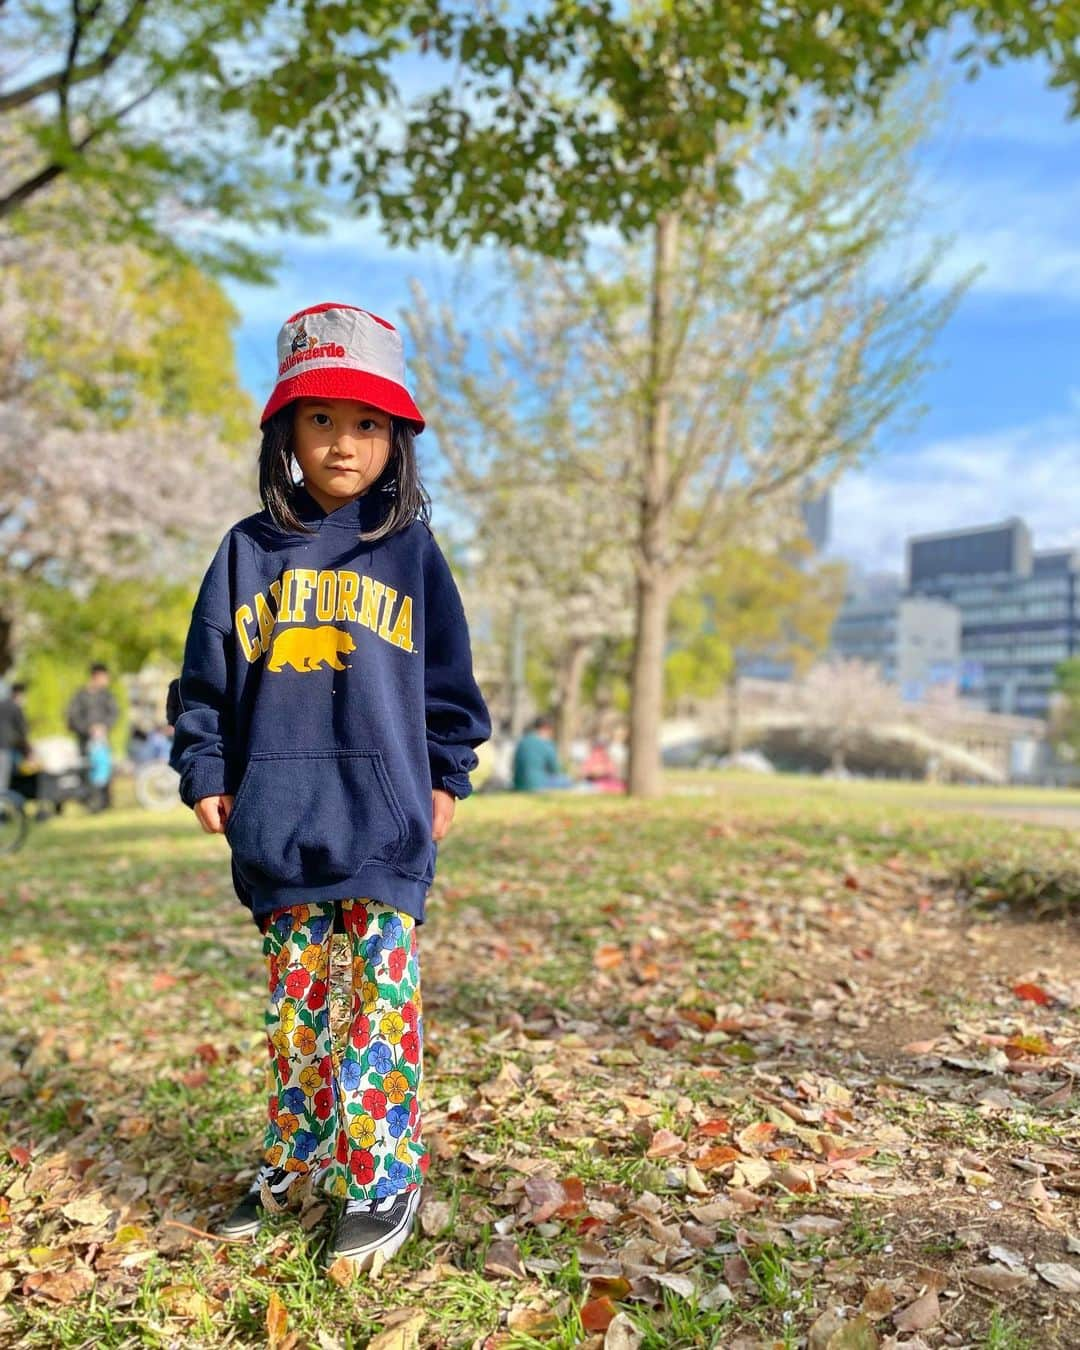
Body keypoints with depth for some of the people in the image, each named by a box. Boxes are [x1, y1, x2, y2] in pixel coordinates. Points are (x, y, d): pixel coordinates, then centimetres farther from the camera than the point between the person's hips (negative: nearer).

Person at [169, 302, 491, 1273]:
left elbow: (448, 676, 8)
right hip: (278, 820, 2)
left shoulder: (410, 549, 4)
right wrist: (205, 773, 5)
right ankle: (298, 1155, 30)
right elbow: (207, 675, 11)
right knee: (293, 995, 13)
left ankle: (386, 1176, 13)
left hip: (386, 818, -2)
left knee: (383, 997, 1)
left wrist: (448, 774, 6)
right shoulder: (249, 552, 8)